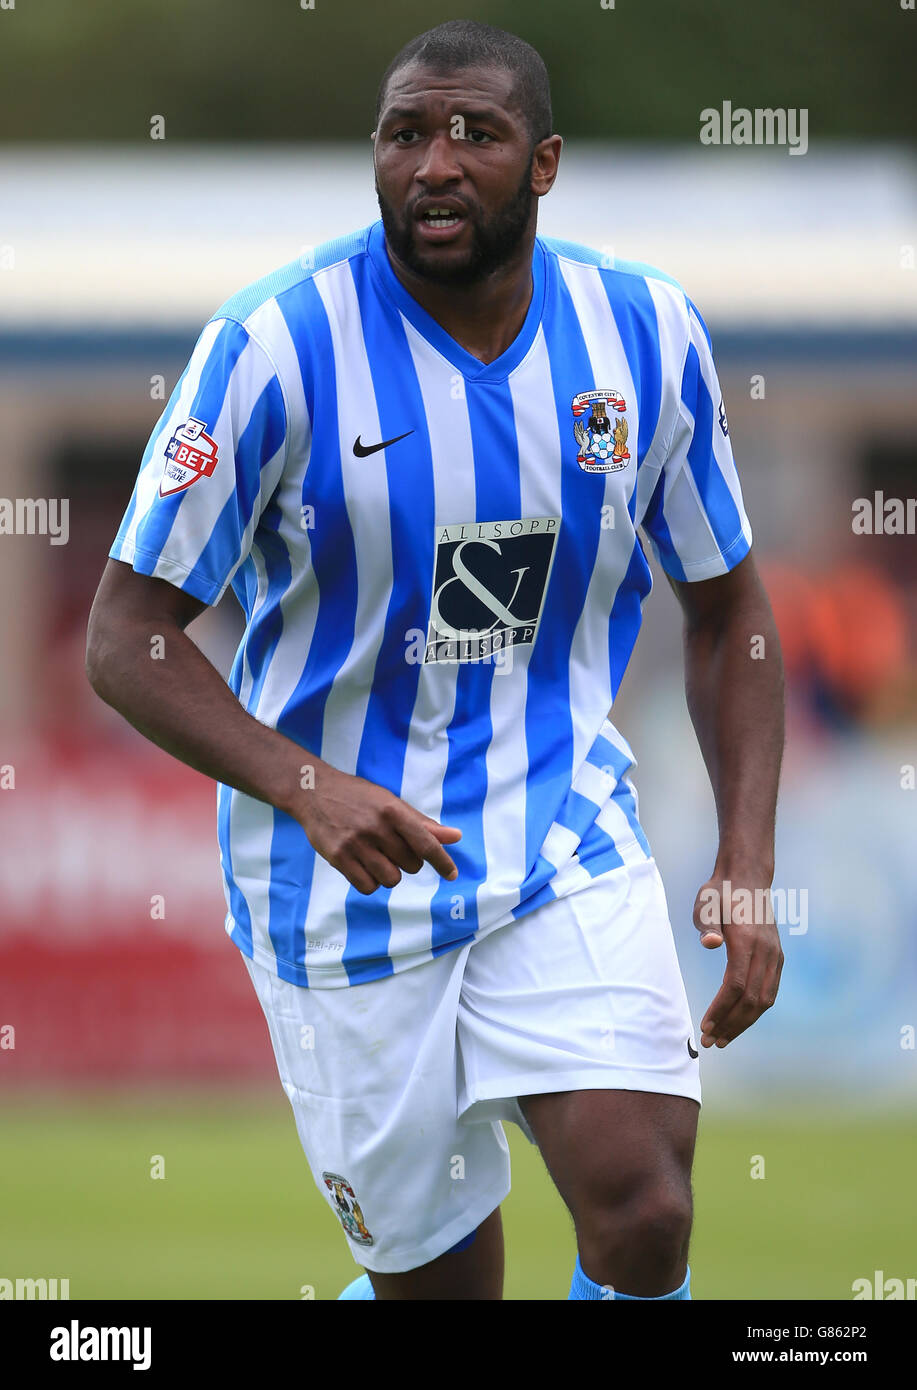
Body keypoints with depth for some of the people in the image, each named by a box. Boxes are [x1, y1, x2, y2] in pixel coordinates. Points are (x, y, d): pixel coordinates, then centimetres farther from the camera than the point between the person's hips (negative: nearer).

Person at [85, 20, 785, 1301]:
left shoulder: (647, 333, -3)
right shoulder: (280, 343, -14)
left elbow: (727, 613, 10)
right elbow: (129, 638, -11)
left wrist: (748, 865, -1)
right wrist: (307, 789, -27)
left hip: (570, 846, 2)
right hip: (347, 875, -2)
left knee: (645, 1224, -19)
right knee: (433, 1269, 5)